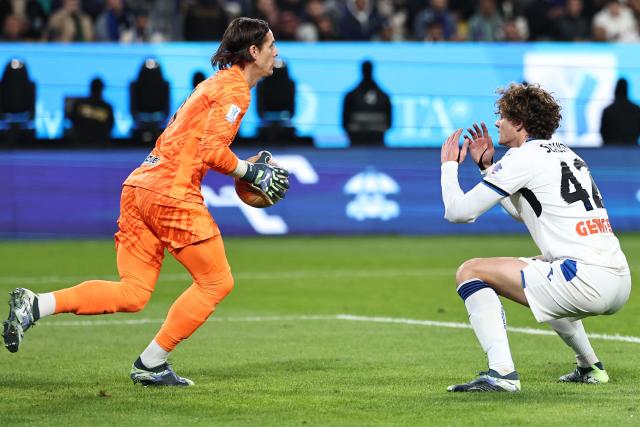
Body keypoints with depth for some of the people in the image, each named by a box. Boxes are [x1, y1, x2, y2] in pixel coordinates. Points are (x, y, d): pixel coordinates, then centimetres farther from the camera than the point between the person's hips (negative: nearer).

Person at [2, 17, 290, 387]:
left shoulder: (214, 84, 25)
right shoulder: (235, 89, -5)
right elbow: (212, 151, -16)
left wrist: (244, 169, 19)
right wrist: (249, 172, -2)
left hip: (139, 187, 9)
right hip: (172, 193, -9)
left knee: (132, 294, 6)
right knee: (217, 282, 4)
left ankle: (35, 305, -6)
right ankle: (152, 364, 4)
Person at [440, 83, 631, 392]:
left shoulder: (523, 158, -3)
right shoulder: (566, 154, 23)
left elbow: (457, 211, -2)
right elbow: (522, 212, 37)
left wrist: (449, 165, 15)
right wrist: (486, 166, 36)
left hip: (585, 280, -9)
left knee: (470, 271, -3)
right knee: (534, 267, 40)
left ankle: (502, 372, -17)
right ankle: (590, 367, 39)